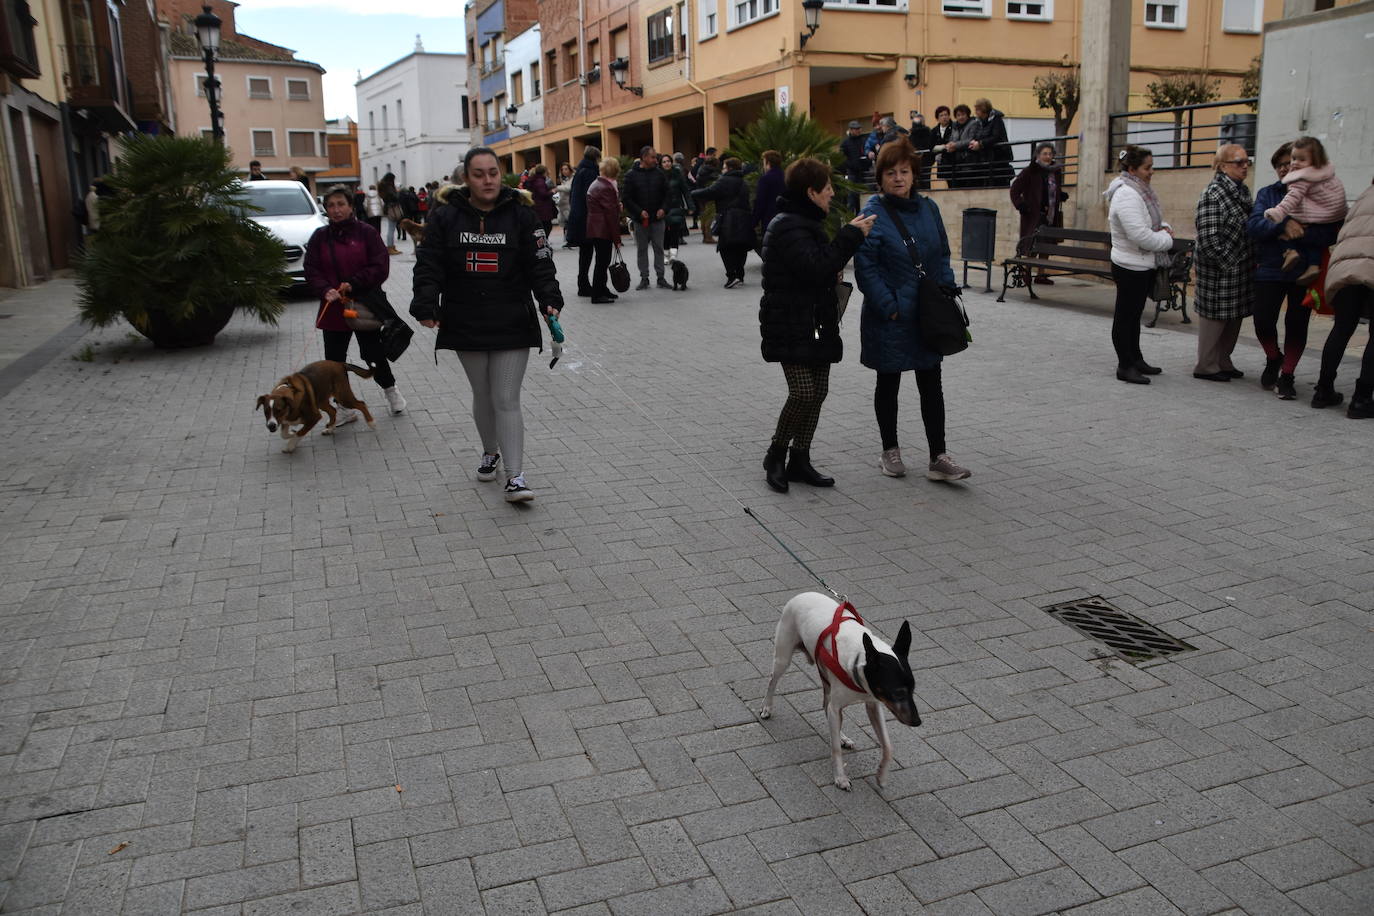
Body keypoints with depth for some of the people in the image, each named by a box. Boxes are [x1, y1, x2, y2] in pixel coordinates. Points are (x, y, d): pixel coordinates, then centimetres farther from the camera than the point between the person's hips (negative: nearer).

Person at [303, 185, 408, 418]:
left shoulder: (366, 232, -3)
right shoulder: (320, 236, 5)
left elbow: (381, 267, -10)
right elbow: (311, 271, 0)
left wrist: (354, 284, -20)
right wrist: (326, 290, -19)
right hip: (333, 309, 3)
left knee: (373, 355, 4)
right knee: (334, 360, 5)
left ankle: (390, 389, 34)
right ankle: (346, 408, 20)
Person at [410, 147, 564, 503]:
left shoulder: (521, 215, -2)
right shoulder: (445, 218, 1)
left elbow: (540, 264, -4)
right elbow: (428, 266, -1)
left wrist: (550, 301, -19)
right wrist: (426, 306, -15)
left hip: (512, 324, -2)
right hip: (466, 324, 2)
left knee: (506, 400, -5)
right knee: (482, 396, 15)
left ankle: (515, 477, -4)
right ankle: (490, 452, 39)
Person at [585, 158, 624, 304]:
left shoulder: (596, 184, 14)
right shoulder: (606, 188, -17)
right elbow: (612, 214, -17)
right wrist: (617, 239, -15)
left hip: (595, 229, 10)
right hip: (603, 230, -10)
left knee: (602, 260, 16)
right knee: (602, 261, -5)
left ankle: (602, 290, 23)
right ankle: (598, 295, -2)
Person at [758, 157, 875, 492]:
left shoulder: (806, 223, 18)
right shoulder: (788, 228, -15)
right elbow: (817, 269, -26)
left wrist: (835, 266, 8)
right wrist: (851, 235, -19)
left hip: (816, 324, 10)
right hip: (791, 328, -10)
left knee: (818, 392, 8)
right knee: (803, 393, -14)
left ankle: (799, 460, 17)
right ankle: (776, 455, 6)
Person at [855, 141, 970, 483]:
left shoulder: (927, 208, 5)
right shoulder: (873, 214, -11)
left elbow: (942, 255, 13)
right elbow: (866, 268, -14)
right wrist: (889, 307, -17)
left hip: (927, 315, 5)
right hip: (889, 317, -5)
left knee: (931, 384, 5)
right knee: (888, 384, 9)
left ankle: (938, 458, 10)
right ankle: (890, 451, 25)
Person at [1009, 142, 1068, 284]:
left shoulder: (1056, 172, 12)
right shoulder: (1030, 172, -5)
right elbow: (1015, 189, -4)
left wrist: (1062, 195, 5)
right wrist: (1020, 205, -13)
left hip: (1051, 216, 6)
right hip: (1034, 215, -6)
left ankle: (1041, 274, 17)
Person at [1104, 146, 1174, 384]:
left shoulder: (1139, 190, 11)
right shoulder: (1126, 195, -21)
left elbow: (1152, 221, 23)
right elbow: (1140, 235, -27)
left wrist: (1164, 228, 2)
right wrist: (1166, 239, -12)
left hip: (1142, 265, 10)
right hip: (1130, 267, -10)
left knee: (1134, 313, 18)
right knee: (1125, 315, -2)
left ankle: (1135, 359, 28)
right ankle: (1125, 366, 5)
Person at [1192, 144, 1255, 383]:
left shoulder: (1242, 191, 12)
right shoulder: (1213, 193, -15)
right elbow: (1208, 237, -20)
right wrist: (1227, 265, -17)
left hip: (1241, 269, 9)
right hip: (1218, 268, -9)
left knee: (1234, 317, 14)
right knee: (1215, 316, 0)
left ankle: (1223, 362, 26)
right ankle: (1206, 366, 11)